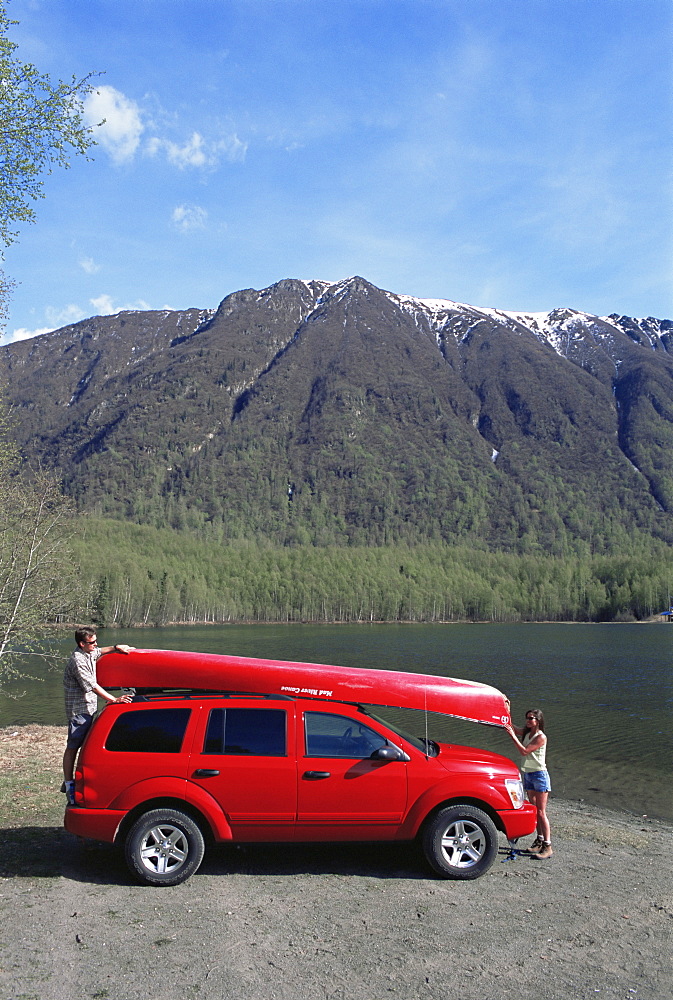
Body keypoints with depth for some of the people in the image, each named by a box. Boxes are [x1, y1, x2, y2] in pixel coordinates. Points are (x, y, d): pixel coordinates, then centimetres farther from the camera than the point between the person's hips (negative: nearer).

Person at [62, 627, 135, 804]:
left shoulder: (89, 653, 5)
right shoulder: (77, 661, -23)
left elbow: (99, 651, 29)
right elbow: (92, 686, -28)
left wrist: (116, 647, 10)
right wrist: (114, 700, -31)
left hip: (90, 707, 9)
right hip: (79, 708, -9)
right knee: (72, 747, 0)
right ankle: (68, 784, 7)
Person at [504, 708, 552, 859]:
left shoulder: (541, 737, -16)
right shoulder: (526, 733, 7)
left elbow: (524, 751, -22)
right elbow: (509, 726, 3)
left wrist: (513, 736, -23)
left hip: (539, 775, -8)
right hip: (527, 774, 8)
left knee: (541, 812, -7)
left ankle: (547, 846, -4)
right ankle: (539, 840, 21)